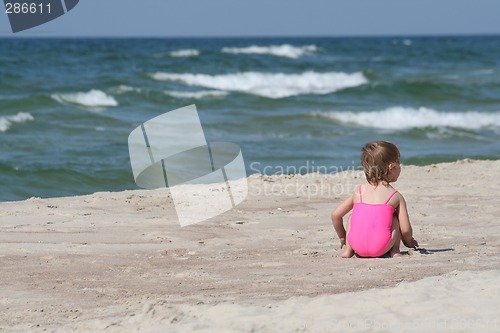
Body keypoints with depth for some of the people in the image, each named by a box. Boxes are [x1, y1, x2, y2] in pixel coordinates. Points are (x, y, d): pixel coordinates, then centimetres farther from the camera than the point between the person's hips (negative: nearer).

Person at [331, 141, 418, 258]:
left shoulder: (359, 191, 14)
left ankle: (348, 250, 21)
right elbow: (405, 230, 5)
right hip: (380, 248, -2)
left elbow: (335, 215, 14)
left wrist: (342, 237, 31)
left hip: (357, 245, 3)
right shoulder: (396, 196, 7)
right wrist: (409, 242, 29)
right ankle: (395, 251, 13)